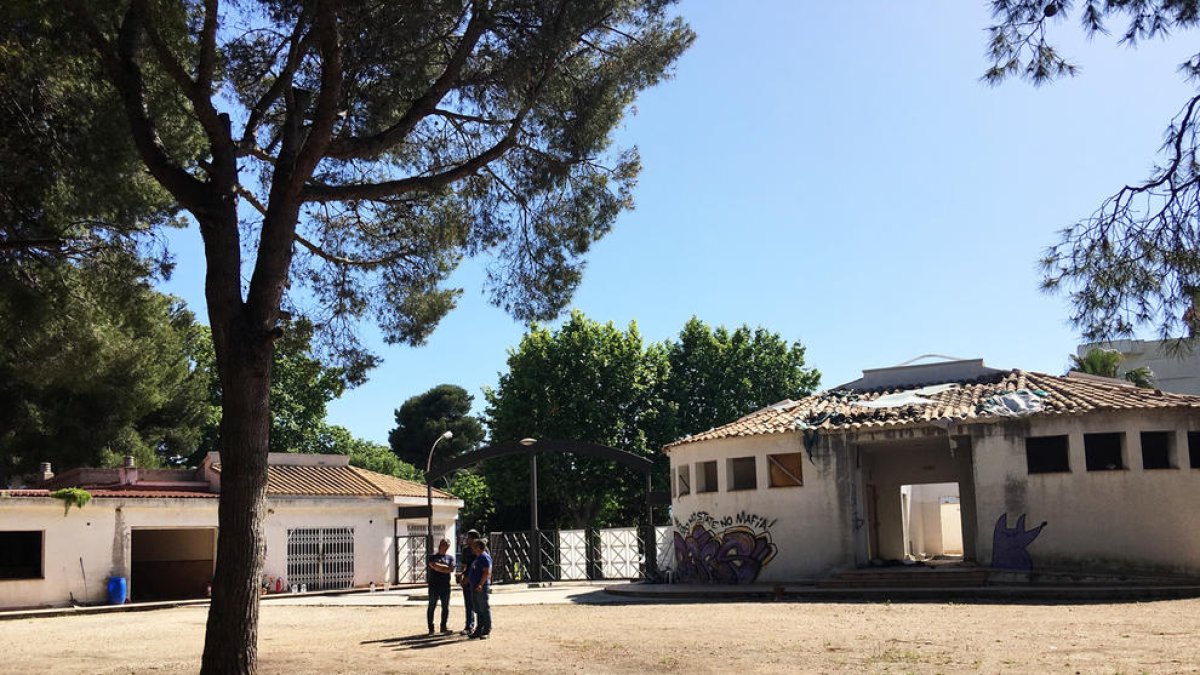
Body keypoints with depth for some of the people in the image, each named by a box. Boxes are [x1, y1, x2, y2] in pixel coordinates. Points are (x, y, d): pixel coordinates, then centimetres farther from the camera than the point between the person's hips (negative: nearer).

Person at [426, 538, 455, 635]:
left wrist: (439, 567, -6)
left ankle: (444, 627, 13)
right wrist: (445, 567, -5)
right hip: (434, 585, -2)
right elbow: (434, 566, -13)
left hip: (445, 586, 2)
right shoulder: (432, 557, 7)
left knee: (446, 607, 4)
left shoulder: (450, 558, 12)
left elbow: (451, 569, -5)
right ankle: (431, 628, 5)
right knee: (432, 607, 0)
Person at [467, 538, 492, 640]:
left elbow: (487, 572, -21)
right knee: (478, 610, 13)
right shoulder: (478, 557, 18)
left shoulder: (484, 557, -14)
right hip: (475, 587, 10)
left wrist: (480, 584, -25)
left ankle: (486, 631, 1)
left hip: (482, 588, -10)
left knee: (484, 609, -4)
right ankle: (479, 630, 20)